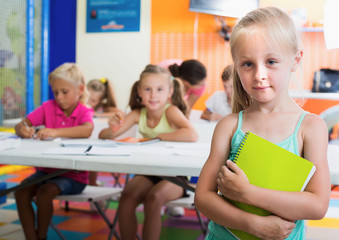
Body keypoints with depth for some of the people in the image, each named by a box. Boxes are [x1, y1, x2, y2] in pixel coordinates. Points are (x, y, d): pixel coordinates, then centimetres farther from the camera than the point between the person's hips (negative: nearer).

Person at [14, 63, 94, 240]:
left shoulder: (84, 112, -6)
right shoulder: (49, 107, 5)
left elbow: (87, 130, -31)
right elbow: (20, 126, -1)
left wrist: (55, 132, -40)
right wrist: (23, 129, -26)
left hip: (73, 175, -4)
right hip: (47, 169, 5)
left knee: (44, 192, -27)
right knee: (21, 191, -20)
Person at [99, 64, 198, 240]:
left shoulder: (171, 110, -14)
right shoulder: (138, 113, 0)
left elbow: (192, 136, -33)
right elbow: (104, 136, 4)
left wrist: (157, 136, -22)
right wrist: (113, 128, -20)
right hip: (148, 173, 4)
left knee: (154, 198, -30)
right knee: (127, 196, -22)